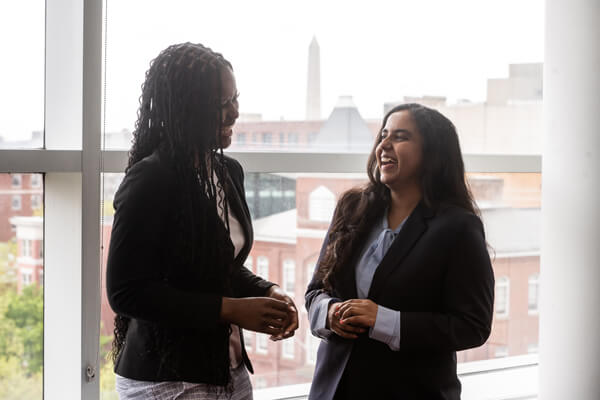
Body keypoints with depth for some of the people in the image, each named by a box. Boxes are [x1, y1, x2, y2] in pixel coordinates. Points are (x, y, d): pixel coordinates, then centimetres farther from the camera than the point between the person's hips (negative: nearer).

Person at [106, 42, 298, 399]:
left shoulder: (229, 172, 7)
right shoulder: (150, 180, -16)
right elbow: (126, 292, -19)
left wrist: (268, 292, -2)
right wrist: (231, 309, -19)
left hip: (228, 371, 7)